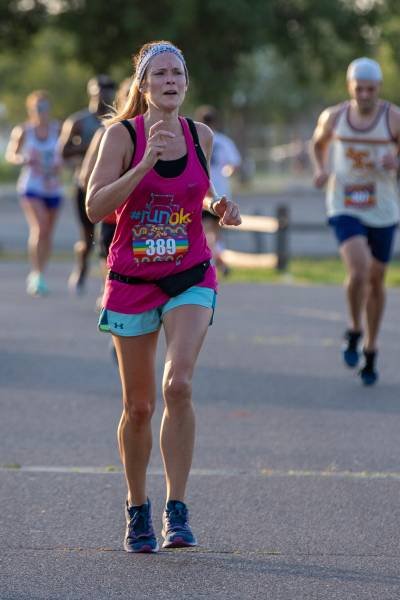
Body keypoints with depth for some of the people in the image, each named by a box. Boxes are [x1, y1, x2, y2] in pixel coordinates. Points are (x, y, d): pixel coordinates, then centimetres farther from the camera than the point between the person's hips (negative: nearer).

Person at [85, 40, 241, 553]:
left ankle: (177, 511, -15)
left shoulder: (201, 136, 3)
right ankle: (137, 511, 26)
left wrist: (218, 207, -1)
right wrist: (146, 162, -26)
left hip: (190, 278, 1)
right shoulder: (121, 135, -7)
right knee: (139, 405, 6)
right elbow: (95, 207, -18)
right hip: (131, 280, -1)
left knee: (178, 384, -20)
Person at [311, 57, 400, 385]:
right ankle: (354, 331, 3)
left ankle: (371, 350, 28)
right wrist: (321, 169, 0)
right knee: (359, 269, -23)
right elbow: (318, 142, 19)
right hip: (345, 208, -1)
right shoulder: (333, 117, -2)